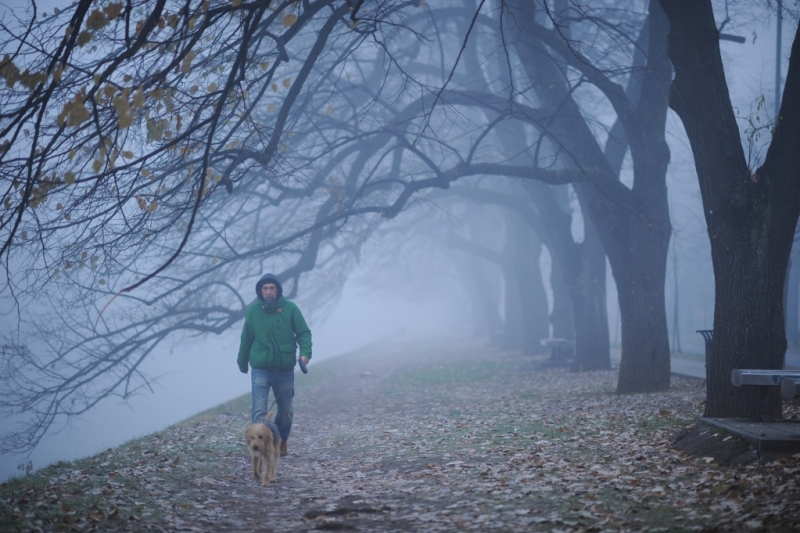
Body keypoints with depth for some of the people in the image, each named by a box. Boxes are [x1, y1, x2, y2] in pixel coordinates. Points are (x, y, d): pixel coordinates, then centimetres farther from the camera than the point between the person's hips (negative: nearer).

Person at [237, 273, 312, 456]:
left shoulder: (290, 309, -2)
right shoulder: (253, 311, 1)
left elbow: (304, 333, 0)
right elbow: (246, 339, 11)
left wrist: (305, 352, -17)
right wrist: (242, 362, 18)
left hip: (285, 369, 1)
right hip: (260, 369, -1)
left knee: (286, 410, 14)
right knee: (260, 410, -14)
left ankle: (282, 441, 35)